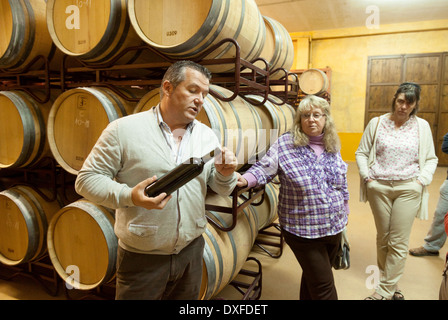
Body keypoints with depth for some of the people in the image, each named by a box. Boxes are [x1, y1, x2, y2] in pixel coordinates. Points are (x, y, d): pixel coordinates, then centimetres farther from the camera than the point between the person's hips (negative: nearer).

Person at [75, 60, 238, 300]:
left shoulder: (207, 135, 3)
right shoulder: (123, 129, -11)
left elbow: (222, 189, 6)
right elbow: (86, 179, -9)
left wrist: (225, 174, -16)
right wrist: (129, 196, -24)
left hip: (192, 251, 5)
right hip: (141, 258, -4)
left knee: (188, 296, 23)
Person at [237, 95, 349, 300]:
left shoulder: (332, 146, 5)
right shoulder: (285, 144, -11)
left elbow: (342, 182, 15)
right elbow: (263, 169, -11)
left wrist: (344, 211, 20)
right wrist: (246, 179, -30)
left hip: (335, 227, 6)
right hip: (302, 230, -5)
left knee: (312, 276, 22)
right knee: (323, 284, 3)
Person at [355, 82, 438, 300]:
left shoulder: (422, 126, 4)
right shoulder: (377, 123, 2)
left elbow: (431, 159, 10)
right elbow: (361, 153, 7)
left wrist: (422, 180, -5)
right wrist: (366, 176, -4)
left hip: (408, 189, 0)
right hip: (379, 187, 1)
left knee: (398, 242, 0)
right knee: (383, 238, 10)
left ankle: (385, 290, 13)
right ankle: (391, 284, 29)